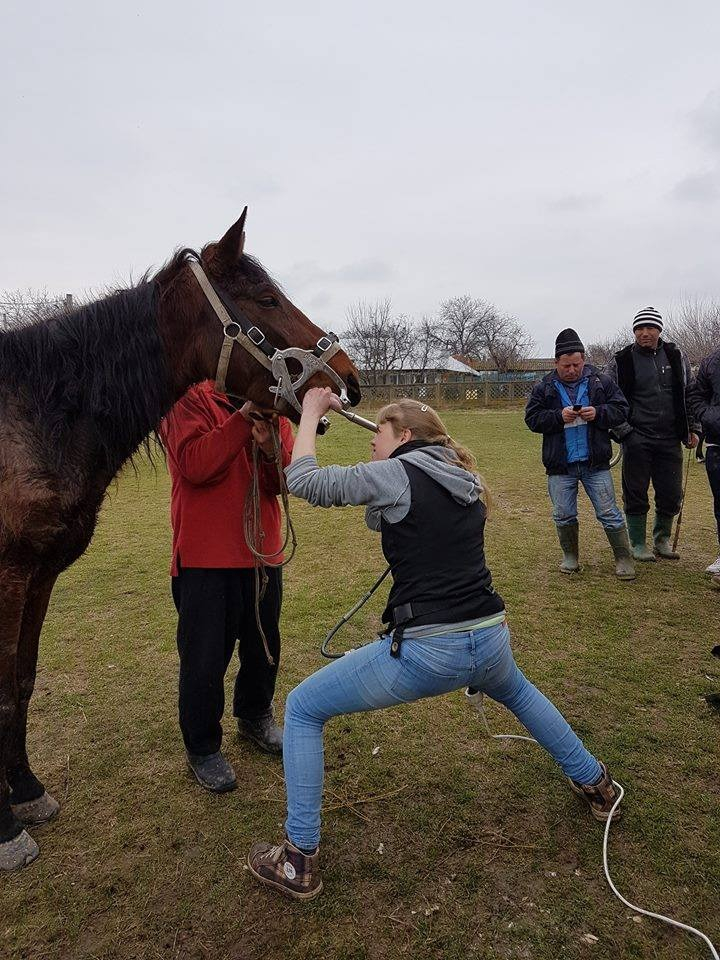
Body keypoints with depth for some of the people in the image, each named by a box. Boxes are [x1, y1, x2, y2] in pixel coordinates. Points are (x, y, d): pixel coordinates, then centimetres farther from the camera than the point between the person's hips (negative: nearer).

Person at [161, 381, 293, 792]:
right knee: (205, 657, 5)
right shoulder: (191, 399, -6)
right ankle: (202, 747, 27)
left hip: (264, 552, 5)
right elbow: (194, 465, -23)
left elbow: (285, 481, -3)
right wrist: (243, 418, -27)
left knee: (265, 647, 19)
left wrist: (270, 444, -22)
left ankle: (256, 716, 45)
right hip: (205, 557, -5)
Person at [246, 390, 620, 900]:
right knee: (516, 689, 43)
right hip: (491, 643, 7)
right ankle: (595, 783, 53)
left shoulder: (396, 474, -7)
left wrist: (311, 414, 6)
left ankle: (301, 862, 17)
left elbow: (303, 481, -7)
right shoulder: (464, 482, 12)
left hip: (426, 654, -7)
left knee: (302, 709, 11)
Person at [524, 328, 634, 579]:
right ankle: (570, 556, 28)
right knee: (563, 516, 9)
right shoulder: (543, 388, 1)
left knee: (609, 513, 4)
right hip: (560, 465, 1)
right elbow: (532, 418, -1)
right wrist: (558, 416, -17)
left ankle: (624, 559, 17)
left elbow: (621, 410, 3)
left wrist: (598, 413, -16)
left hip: (595, 463, 0)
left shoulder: (601, 382, 2)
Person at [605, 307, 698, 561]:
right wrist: (623, 431, -7)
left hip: (670, 440, 3)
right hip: (637, 440, -3)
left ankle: (662, 539, 29)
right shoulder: (620, 362, -2)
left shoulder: (676, 357, 8)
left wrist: (691, 429, 10)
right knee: (636, 494, 2)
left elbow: (689, 395, 16)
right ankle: (638, 544, 18)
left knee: (672, 495, 8)